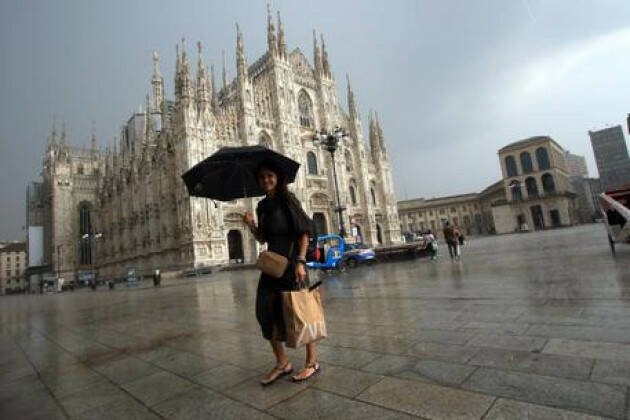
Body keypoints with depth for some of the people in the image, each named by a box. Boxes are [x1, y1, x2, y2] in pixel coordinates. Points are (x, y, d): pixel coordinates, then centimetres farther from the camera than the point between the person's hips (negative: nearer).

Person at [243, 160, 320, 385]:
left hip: (291, 262, -7)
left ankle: (312, 362, 19)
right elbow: (263, 238, 15)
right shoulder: (262, 206, 11)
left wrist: (300, 261, -19)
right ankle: (282, 363, 23)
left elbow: (304, 233, -11)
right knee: (266, 311, 6)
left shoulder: (288, 200, -7)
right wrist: (251, 225, -2)